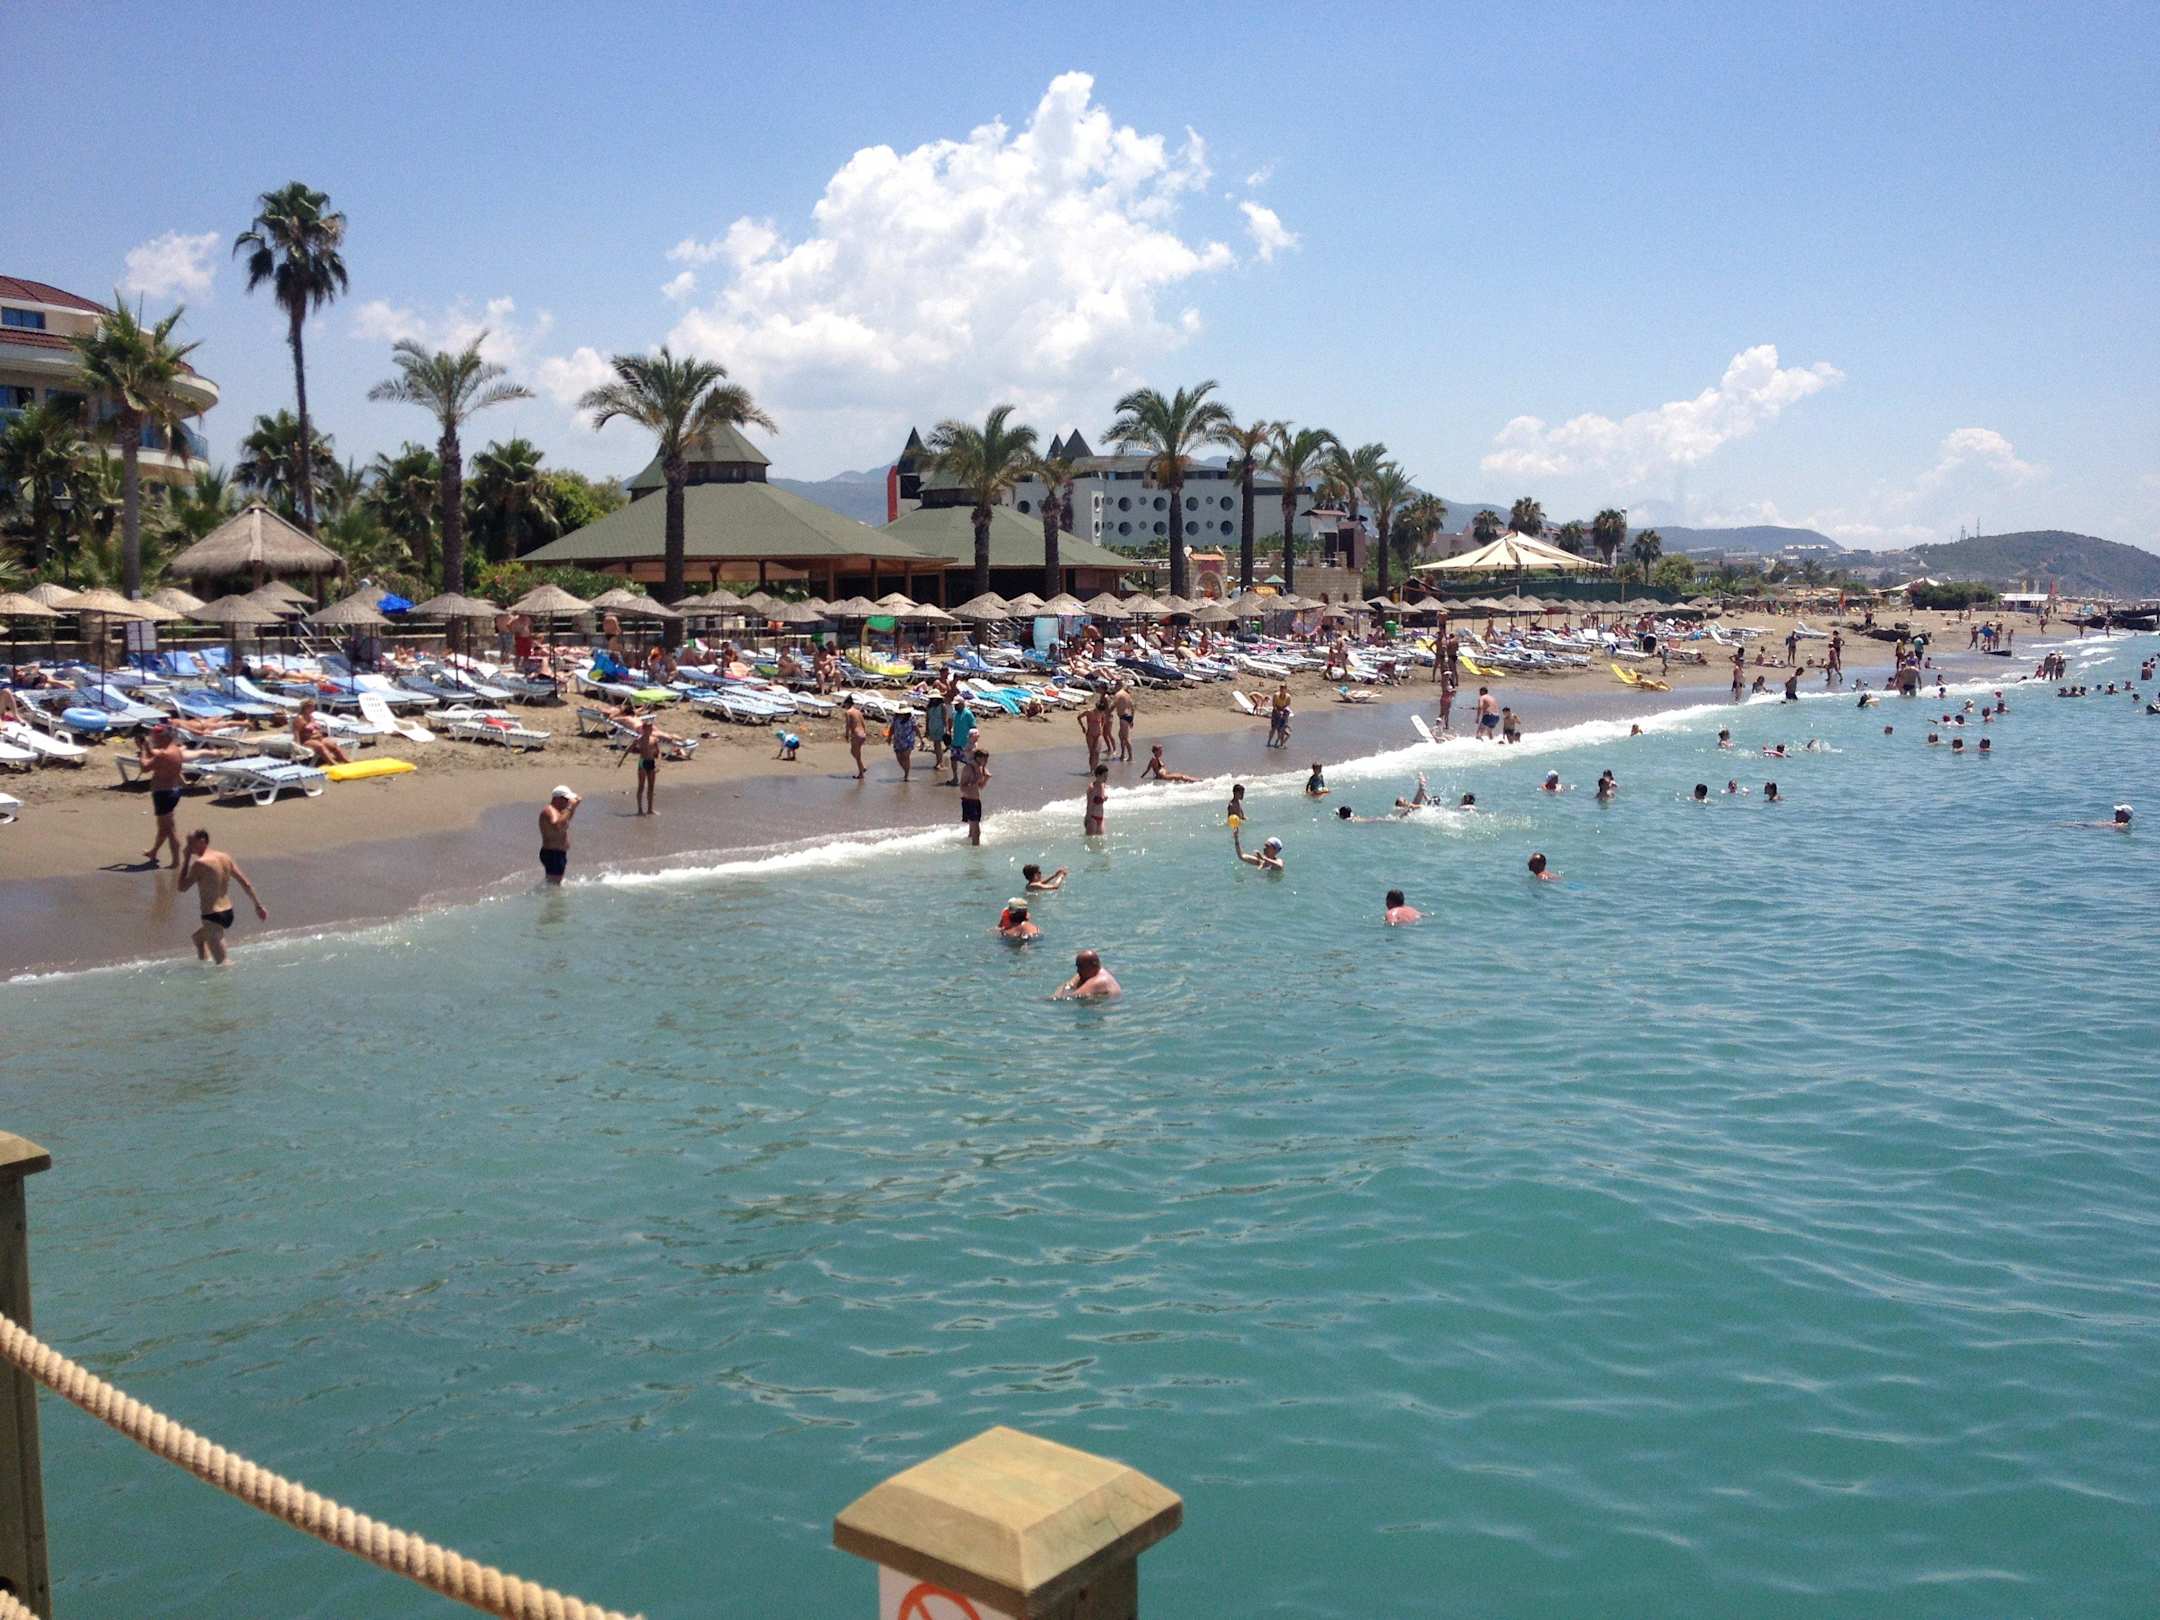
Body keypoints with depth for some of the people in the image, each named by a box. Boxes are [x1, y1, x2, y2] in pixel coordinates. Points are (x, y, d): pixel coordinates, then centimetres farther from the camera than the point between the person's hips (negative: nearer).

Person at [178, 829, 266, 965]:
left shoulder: (200, 863, -15)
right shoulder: (225, 857, 7)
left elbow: (182, 887, -6)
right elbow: (246, 883, 8)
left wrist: (186, 859, -4)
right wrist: (259, 905, 14)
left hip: (213, 917, -9)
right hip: (228, 913, 9)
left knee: (222, 962, -3)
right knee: (198, 936, 34)